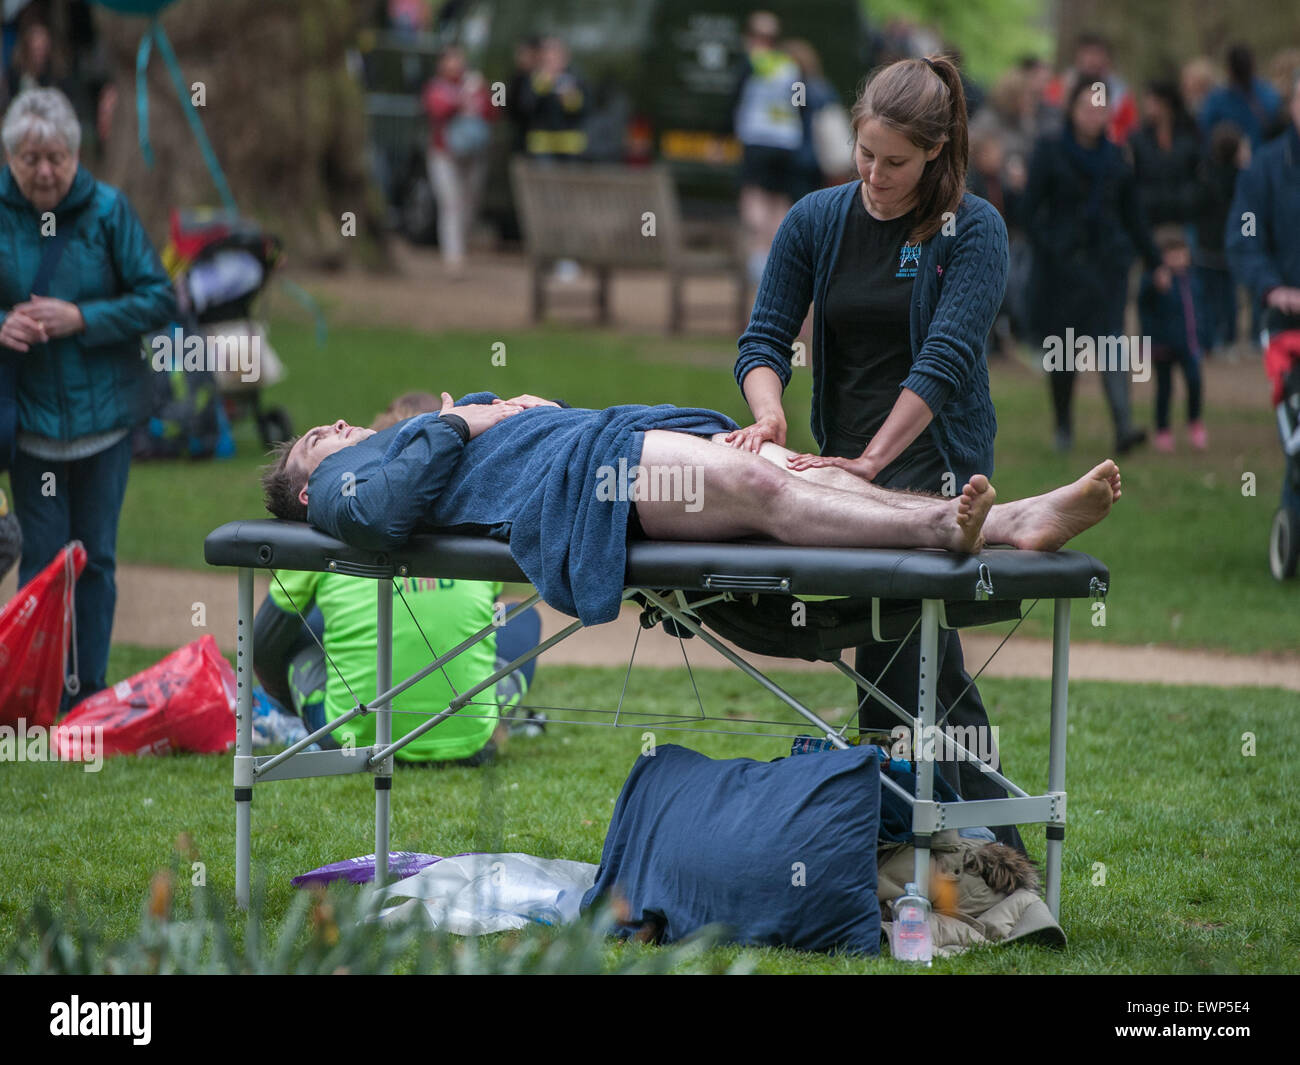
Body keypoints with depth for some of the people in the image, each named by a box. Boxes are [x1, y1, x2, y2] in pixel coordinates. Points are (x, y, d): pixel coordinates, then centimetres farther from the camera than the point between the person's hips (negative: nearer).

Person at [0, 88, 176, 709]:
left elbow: (159, 300, -5)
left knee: (95, 556, 6)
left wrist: (80, 319, -17)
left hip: (103, 409, 0)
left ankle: (89, 695, 16)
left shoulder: (107, 210, -6)